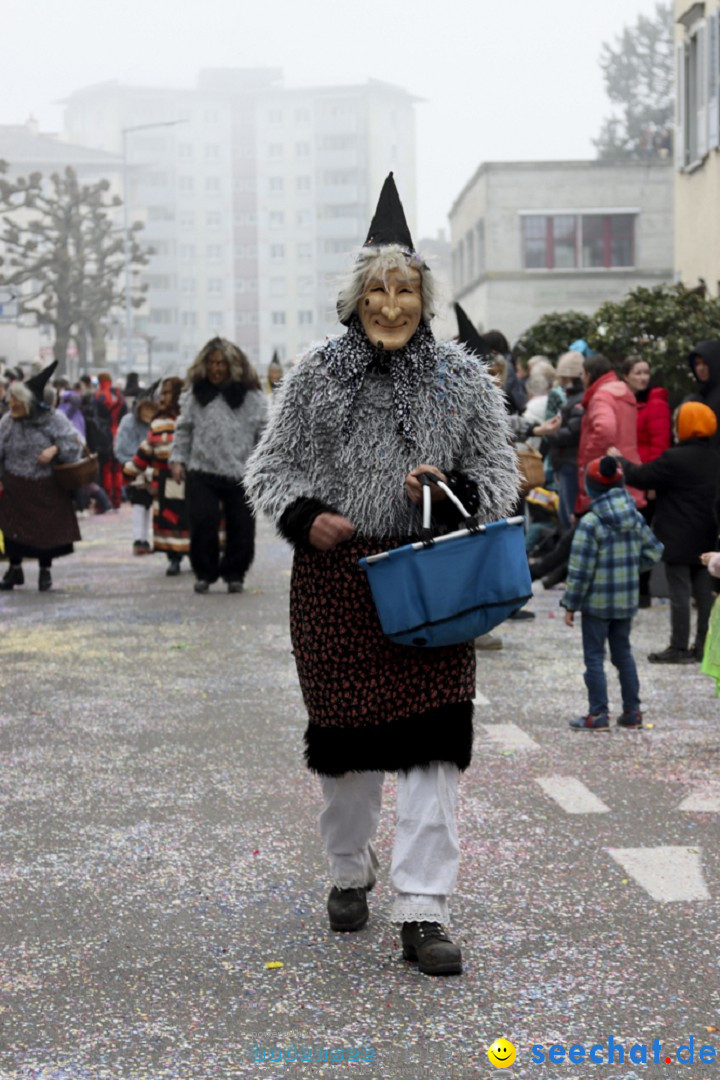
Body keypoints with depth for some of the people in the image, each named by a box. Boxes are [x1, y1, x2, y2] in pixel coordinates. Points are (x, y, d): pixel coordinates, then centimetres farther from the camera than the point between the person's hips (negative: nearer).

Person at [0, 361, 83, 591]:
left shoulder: (54, 420, -9)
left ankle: (45, 571, 23)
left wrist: (54, 450, -23)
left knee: (47, 528, 6)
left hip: (47, 488, -2)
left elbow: (74, 444, -7)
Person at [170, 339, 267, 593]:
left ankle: (234, 573, 22)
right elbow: (184, 430, 12)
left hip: (241, 474, 0)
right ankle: (205, 573, 12)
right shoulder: (194, 394, 7)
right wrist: (178, 459, 4)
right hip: (202, 472, 1)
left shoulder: (251, 396, 2)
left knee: (241, 527, 4)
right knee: (202, 524, -5)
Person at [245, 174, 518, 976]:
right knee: (345, 733, 8)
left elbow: (500, 473, 9)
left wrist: (452, 491, -13)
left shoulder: (461, 377, 4)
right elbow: (268, 468, 9)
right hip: (335, 582, 0)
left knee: (432, 740, -7)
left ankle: (423, 914, -1)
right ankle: (349, 873, 35)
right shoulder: (315, 375, 3)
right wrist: (304, 517, -11)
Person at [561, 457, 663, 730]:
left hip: (597, 603, -6)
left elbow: (580, 570, -16)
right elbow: (654, 550, 11)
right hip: (627, 601, 6)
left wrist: (570, 605, -9)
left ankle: (598, 714, 4)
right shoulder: (635, 518, 2)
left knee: (594, 656, 3)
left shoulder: (590, 523, -17)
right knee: (623, 653, 16)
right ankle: (632, 711, 19)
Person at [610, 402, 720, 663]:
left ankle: (679, 648, 1)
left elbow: (641, 477, -13)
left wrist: (619, 459, 6)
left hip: (678, 540, -7)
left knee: (680, 592, -3)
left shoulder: (675, 458, -18)